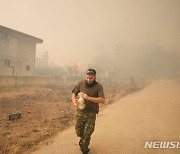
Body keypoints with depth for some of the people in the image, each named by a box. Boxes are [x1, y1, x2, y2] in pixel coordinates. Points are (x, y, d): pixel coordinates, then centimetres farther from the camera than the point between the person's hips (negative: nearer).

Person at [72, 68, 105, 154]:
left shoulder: (98, 86, -9)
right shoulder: (80, 84, -4)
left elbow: (102, 100, -17)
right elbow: (74, 95, 2)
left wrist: (89, 98, -27)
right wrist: (75, 103, -18)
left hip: (91, 113, -2)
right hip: (80, 111, 2)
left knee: (87, 132, -1)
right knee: (78, 132, 11)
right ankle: (83, 139, 46)